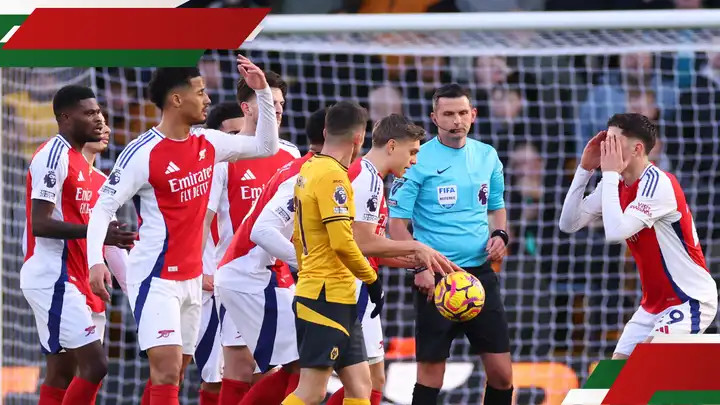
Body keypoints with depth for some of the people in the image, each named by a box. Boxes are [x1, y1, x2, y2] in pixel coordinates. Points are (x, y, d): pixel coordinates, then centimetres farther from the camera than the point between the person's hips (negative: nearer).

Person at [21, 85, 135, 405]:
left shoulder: (76, 159, 17)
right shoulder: (54, 156, -13)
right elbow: (40, 223, -20)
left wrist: (106, 235, 9)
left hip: (66, 279, 10)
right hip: (54, 278, -10)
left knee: (62, 372, 9)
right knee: (94, 364, -15)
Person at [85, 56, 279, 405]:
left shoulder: (207, 143, 5)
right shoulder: (143, 153, -15)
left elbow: (265, 147, 16)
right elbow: (103, 209, -13)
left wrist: (262, 92, 5)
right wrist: (96, 261, -26)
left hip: (191, 277, 8)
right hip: (156, 280, -8)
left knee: (175, 373, 10)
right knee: (167, 370, -17)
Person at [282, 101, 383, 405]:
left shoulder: (308, 169, 13)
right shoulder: (332, 175, -15)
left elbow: (299, 236, 21)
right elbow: (341, 241, -21)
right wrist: (371, 279, -10)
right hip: (328, 297, -10)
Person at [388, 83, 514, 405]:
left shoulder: (487, 156, 8)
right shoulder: (419, 160, -7)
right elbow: (397, 222, -7)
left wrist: (499, 234, 0)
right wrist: (419, 267, -18)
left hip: (480, 272, 4)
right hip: (437, 277, -4)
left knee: (501, 372, 2)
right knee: (431, 372, -1)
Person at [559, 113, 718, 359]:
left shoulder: (658, 184, -21)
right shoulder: (616, 183, 4)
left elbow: (615, 233, -32)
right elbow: (569, 224, 1)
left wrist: (610, 174, -24)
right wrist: (585, 169, -5)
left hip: (689, 299, -9)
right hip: (654, 303, 9)